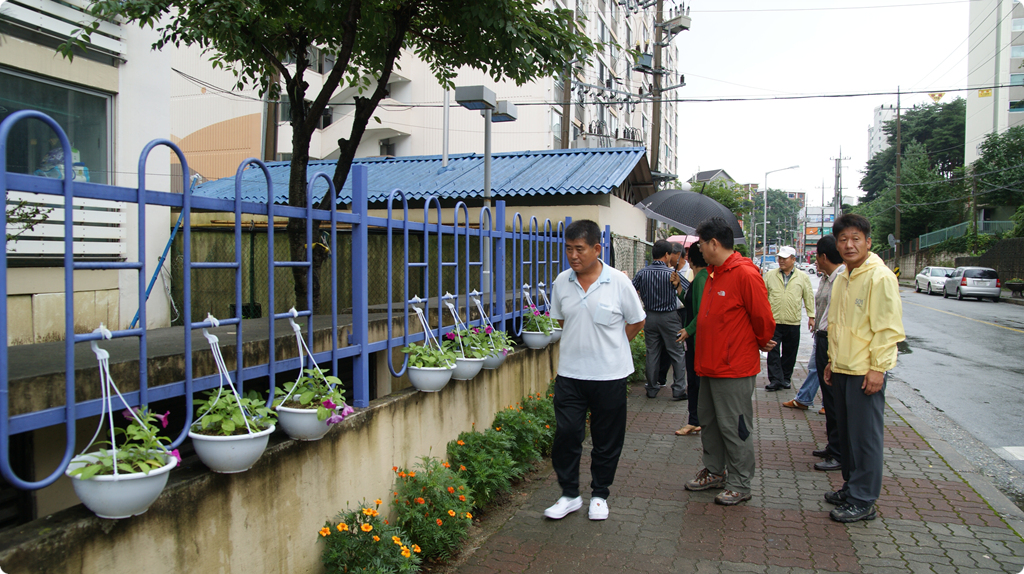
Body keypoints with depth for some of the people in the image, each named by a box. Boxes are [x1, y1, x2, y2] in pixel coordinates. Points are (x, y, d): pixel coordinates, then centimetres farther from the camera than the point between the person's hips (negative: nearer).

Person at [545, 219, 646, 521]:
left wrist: (610, 347, 5)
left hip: (609, 374, -2)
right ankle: (569, 495, 18)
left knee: (607, 439, 9)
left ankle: (600, 495, 27)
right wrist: (583, 343, 9)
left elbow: (636, 322, 3)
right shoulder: (561, 282, 0)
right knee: (566, 434, 1)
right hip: (570, 372, 2)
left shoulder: (618, 282, -9)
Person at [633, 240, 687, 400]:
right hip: (669, 317, -3)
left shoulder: (642, 273, -3)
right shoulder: (672, 273, -12)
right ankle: (678, 390, 6)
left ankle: (652, 389, 17)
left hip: (650, 317, 4)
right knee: (677, 354, 6)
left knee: (652, 354, 11)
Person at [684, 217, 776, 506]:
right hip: (710, 365, 9)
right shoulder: (714, 274, 12)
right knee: (708, 421, 18)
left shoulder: (745, 274, -17)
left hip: (734, 369, -9)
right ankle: (715, 471, 33)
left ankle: (740, 485, 14)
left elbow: (763, 318, -13)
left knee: (734, 428, 1)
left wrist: (762, 343, 4)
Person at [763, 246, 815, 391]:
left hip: (793, 322, 1)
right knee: (773, 352, -5)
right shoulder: (770, 275, 6)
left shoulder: (803, 277, 7)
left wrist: (811, 316, 6)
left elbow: (809, 297, 10)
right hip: (773, 321, -1)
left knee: (789, 353, 9)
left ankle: (785, 378, 21)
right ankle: (775, 380, -2)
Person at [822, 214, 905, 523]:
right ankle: (851, 487, 29)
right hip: (842, 370, 8)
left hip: (866, 372, -8)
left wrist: (877, 368, -18)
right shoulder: (841, 280, 13)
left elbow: (889, 328, -16)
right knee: (846, 433, 16)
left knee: (865, 436, -1)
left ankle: (863, 501, 7)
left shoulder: (880, 277, -13)